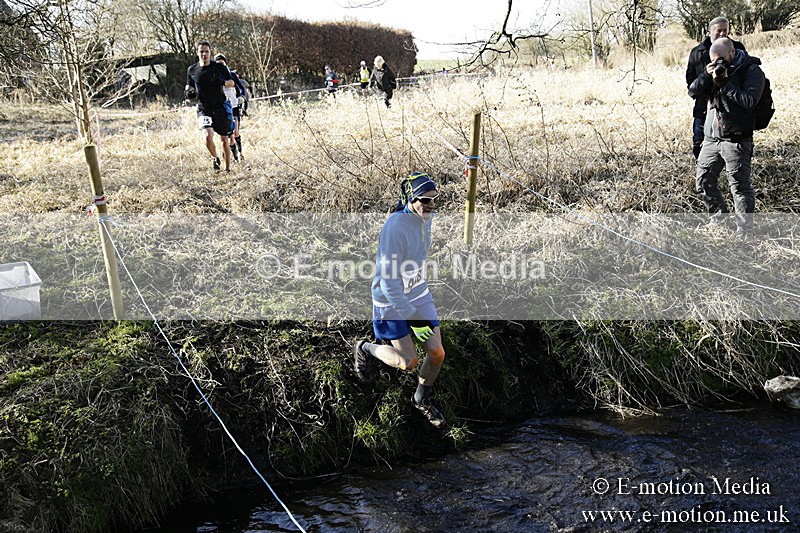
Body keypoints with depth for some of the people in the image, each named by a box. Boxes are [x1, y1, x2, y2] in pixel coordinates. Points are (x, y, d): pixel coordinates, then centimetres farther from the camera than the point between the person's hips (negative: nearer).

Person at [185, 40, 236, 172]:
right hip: (203, 108, 0)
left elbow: (231, 82, 6)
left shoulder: (219, 67, -2)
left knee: (224, 139, 6)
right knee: (208, 135, -22)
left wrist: (223, 82, -16)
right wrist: (188, 92, -4)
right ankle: (214, 158, 7)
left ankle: (228, 168, 20)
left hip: (220, 107, 0)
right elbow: (189, 85, 19)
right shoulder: (192, 70, 4)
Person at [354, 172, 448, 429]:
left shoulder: (425, 217, -4)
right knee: (409, 362, 0)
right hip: (391, 301, -7)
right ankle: (366, 349, 29)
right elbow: (389, 280, -29)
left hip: (418, 293, 7)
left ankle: (422, 399, 29)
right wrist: (411, 317, -28)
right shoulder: (395, 228, -29)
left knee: (437, 353, 2)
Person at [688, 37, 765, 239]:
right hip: (711, 138, 7)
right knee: (703, 180, 11)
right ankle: (718, 214, 34)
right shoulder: (715, 69, 14)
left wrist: (725, 83, -16)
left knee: (740, 186, -6)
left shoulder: (752, 71, -4)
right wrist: (706, 75, -10)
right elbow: (693, 92, 6)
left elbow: (749, 101, -16)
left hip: (736, 140, -6)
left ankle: (745, 232, 3)